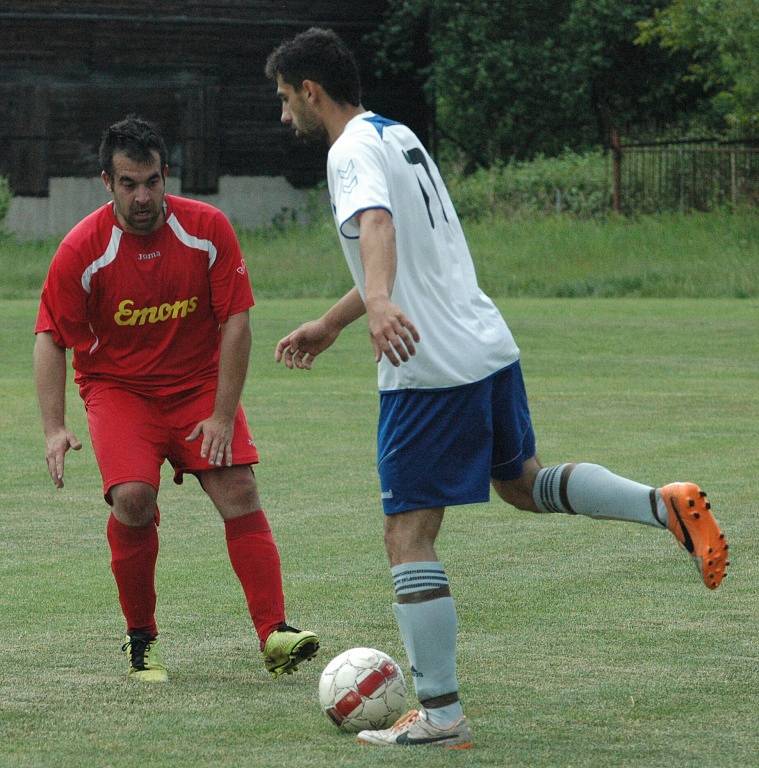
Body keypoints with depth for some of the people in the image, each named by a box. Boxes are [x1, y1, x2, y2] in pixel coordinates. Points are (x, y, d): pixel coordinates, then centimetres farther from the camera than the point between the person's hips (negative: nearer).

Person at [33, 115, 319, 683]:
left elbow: (235, 322, -8)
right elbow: (51, 338, -10)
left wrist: (223, 416, -13)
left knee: (239, 490, -15)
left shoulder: (208, 230, -12)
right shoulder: (83, 249, -15)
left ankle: (274, 632, -16)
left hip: (200, 382, 2)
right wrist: (54, 429, -20)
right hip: (118, 388, -2)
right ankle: (141, 638, -5)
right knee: (133, 497, -23)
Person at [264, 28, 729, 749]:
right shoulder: (399, 135, 19)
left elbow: (376, 224, -33)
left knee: (408, 536, -4)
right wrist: (327, 326, 39)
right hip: (490, 347, 9)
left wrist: (378, 302, -51)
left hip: (429, 368, -9)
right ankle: (668, 504, 9)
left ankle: (440, 715, -5)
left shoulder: (352, 151, -10)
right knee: (523, 483, 28)